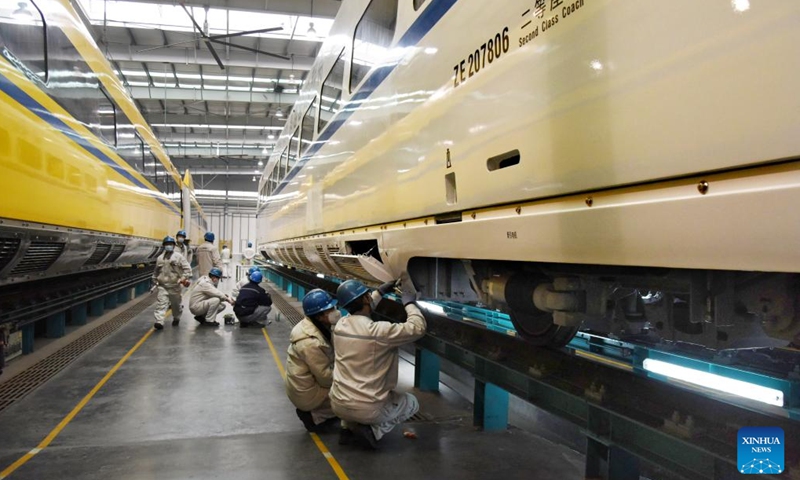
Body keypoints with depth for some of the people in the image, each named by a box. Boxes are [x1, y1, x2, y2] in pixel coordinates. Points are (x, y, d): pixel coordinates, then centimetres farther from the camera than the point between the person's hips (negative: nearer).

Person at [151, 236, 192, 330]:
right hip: (163, 286, 2)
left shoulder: (178, 256, -4)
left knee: (176, 304, 13)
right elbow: (156, 271, 20)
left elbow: (187, 268, -8)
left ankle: (176, 318, 35)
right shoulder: (160, 258, 9)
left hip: (175, 286, -2)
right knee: (161, 303, -11)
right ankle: (159, 322, -17)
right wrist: (155, 282, 20)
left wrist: (185, 278, -19)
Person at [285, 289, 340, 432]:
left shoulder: (314, 326, -3)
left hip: (301, 385, 9)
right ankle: (314, 415, 1)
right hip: (307, 394, -9)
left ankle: (312, 411, 13)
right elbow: (326, 378, -24)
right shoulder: (311, 343, -32)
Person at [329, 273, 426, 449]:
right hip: (367, 409, -5)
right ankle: (373, 431, 1)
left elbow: (358, 310, 23)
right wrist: (409, 303, 2)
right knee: (411, 403, 21)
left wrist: (380, 292, 27)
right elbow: (417, 328, -13)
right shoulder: (379, 331, -21)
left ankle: (349, 427, 20)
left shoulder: (340, 325, -1)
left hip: (338, 404, 6)